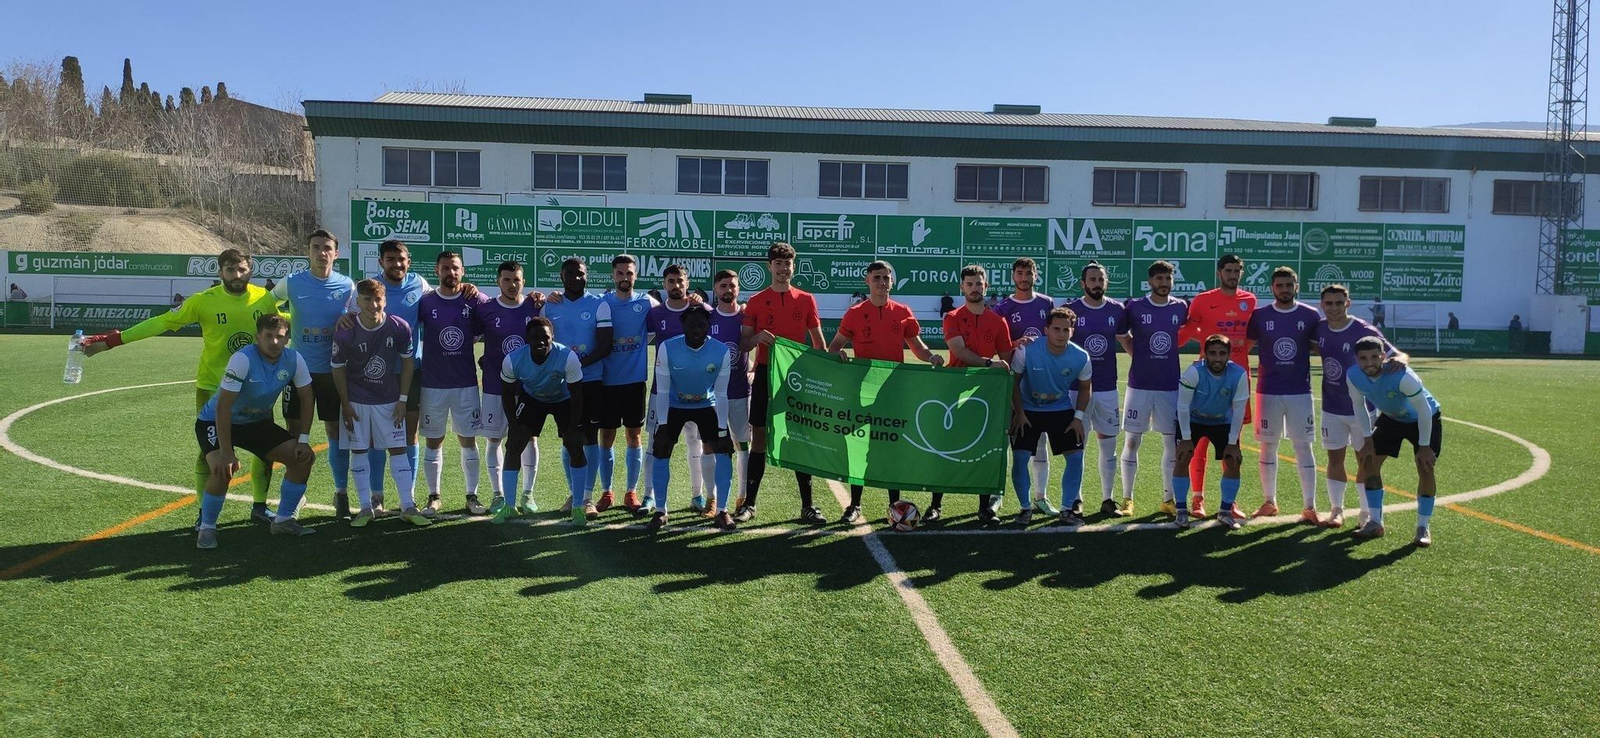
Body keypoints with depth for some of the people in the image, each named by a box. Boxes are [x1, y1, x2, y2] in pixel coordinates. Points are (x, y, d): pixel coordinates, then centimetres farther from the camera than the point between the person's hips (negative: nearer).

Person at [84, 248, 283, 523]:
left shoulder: (264, 299, -5)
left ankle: (259, 506, 23)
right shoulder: (204, 301, -12)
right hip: (213, 387, -2)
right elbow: (161, 322, -10)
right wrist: (110, 341, -12)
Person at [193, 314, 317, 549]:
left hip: (257, 422, 6)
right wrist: (226, 453, -31)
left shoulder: (294, 359, -14)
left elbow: (306, 398, -3)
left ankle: (283, 520, 11)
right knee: (223, 470, -30)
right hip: (214, 422, -6)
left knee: (303, 458, -5)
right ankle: (206, 528, -5)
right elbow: (223, 408, -30)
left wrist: (303, 440, -10)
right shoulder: (243, 359, -31)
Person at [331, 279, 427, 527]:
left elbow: (408, 363, -2)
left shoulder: (399, 328, -14)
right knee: (358, 451, 3)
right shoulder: (345, 332, -16)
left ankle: (408, 506, 7)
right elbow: (338, 369, -4)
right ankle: (366, 508, 13)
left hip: (389, 400, 1)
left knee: (398, 449, 2)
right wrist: (345, 405, -5)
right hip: (356, 401, 0)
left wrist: (402, 400, -3)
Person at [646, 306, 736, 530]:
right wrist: (662, 427, -19)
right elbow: (662, 391, -16)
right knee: (660, 452, -8)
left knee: (724, 451, -10)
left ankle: (722, 511, 2)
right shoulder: (667, 348, -24)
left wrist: (723, 430, -15)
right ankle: (660, 511, 8)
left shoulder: (721, 351, -22)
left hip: (707, 406, 1)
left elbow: (721, 394, -14)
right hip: (674, 406, 0)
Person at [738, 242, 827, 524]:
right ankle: (749, 504, 10)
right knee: (759, 439, 2)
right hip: (765, 374, 0)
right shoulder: (756, 301, 4)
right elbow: (743, 343, 4)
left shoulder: (806, 300, 6)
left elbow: (818, 342, 10)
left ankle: (807, 505, 10)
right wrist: (757, 337, -18)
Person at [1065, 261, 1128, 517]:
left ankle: (1107, 499, 20)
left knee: (1108, 445, 9)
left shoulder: (1117, 310, 4)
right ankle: (1075, 501, 8)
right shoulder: (1070, 310, -5)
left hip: (1108, 388, 3)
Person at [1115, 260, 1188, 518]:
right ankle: (1127, 499, 10)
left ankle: (1168, 499, 18)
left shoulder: (1181, 308, 3)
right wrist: (1141, 355, 5)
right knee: (1131, 441, 0)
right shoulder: (1135, 307, -4)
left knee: (1172, 444, 6)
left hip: (1170, 385, 2)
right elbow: (1121, 335, 10)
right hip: (1140, 385, -2)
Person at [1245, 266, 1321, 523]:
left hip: (1300, 392, 0)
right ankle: (1269, 501, 20)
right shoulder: (1259, 315, 1)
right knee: (1268, 446, 7)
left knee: (1303, 446, 1)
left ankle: (1310, 506, 5)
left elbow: (1322, 347, 10)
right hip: (1268, 392, 1)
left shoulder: (1310, 315, 1)